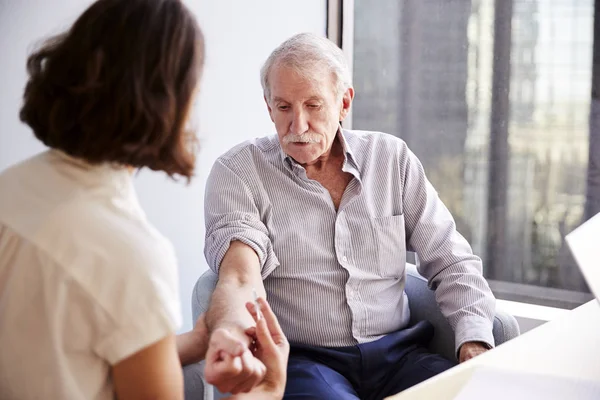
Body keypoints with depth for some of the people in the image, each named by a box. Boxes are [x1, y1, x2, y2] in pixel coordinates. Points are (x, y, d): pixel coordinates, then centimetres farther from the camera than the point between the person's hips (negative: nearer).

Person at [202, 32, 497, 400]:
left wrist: (475, 340, -6)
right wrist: (228, 329, -41)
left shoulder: (392, 159, 10)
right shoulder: (237, 172, 0)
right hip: (302, 358, -3)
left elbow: (451, 262, 12)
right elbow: (241, 271, -17)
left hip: (398, 352, 4)